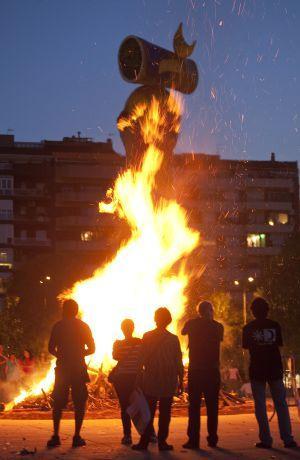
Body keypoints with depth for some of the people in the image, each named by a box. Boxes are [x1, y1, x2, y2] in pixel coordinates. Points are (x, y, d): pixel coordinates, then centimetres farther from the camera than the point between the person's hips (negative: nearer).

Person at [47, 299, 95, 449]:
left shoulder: (58, 326, 1)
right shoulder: (83, 326, 1)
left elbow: (51, 348, 3)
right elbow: (91, 349, 3)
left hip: (62, 368, 1)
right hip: (79, 368, -1)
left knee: (58, 402, 8)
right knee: (79, 403, 5)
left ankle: (56, 436, 2)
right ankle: (77, 436, -1)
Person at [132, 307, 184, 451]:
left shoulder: (147, 336, -3)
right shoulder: (173, 339, -2)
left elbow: (142, 358, -3)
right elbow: (178, 362, -1)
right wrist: (180, 380, 8)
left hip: (151, 380, 0)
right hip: (169, 381, 0)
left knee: (148, 412, 5)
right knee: (165, 413, 5)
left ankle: (144, 441, 2)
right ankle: (162, 441, 3)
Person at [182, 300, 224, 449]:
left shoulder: (192, 324, -1)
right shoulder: (218, 326, 2)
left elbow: (183, 332, 19)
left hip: (195, 371, -1)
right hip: (212, 371, 1)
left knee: (194, 405, -1)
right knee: (212, 406, 9)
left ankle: (193, 439, -7)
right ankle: (212, 438, 8)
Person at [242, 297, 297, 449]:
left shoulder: (248, 328, -4)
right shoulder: (275, 325, -1)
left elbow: (246, 346, 6)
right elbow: (279, 344, 7)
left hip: (257, 369, -1)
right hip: (275, 368, 1)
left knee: (260, 405, 3)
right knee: (281, 404, 7)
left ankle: (266, 440, -2)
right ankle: (287, 439, 3)